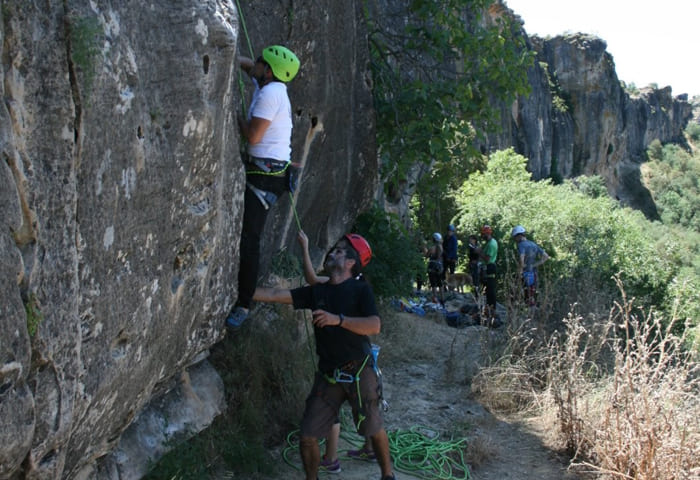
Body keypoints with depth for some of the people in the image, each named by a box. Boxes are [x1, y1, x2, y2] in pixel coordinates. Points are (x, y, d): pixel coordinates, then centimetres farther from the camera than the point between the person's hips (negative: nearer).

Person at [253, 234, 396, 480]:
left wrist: (338, 319, -28)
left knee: (374, 429, 7)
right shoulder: (317, 291, 7)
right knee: (307, 435, 1)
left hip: (359, 372, -4)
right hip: (328, 375, 4)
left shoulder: (360, 289, -5)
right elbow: (275, 294, 2)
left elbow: (374, 326, -20)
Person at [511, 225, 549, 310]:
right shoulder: (533, 244, 13)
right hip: (534, 273, 8)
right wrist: (535, 265, 9)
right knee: (534, 296, 13)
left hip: (526, 274, -8)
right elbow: (546, 256, 14)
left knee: (529, 298, -6)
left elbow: (521, 259, -26)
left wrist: (520, 270, -12)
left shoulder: (521, 245, -10)